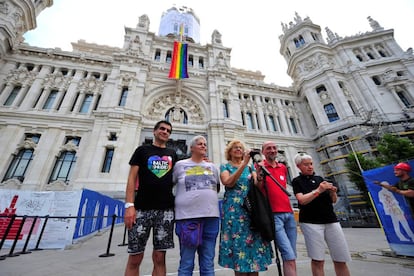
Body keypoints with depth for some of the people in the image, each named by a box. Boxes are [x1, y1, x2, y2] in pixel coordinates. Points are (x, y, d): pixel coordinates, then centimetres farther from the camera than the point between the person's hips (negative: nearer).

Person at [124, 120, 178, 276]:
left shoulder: (172, 154, 16)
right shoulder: (142, 150, 8)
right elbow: (132, 178, 1)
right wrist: (129, 205, -10)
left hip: (166, 209, 2)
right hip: (142, 208, -2)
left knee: (159, 257, 6)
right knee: (135, 258, 3)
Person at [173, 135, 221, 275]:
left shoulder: (212, 167, 13)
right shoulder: (180, 165, 3)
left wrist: (207, 197, 10)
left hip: (211, 216, 4)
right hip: (187, 216, -3)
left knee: (208, 264, 13)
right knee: (186, 264, 6)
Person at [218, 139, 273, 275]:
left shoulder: (250, 166, 15)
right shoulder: (225, 166, 5)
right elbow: (228, 183, -15)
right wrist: (244, 164, -21)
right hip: (234, 210, -3)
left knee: (254, 242, 2)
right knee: (238, 244, -3)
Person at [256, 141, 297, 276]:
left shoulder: (283, 167, 14)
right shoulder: (260, 166, -4)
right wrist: (259, 176, -27)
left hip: (289, 213, 6)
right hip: (273, 215, -6)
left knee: (291, 256, 11)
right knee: (289, 257, -9)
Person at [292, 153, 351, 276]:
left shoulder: (319, 178, 14)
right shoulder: (297, 181, -1)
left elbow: (333, 200, 16)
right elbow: (302, 200, -14)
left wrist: (333, 193, -5)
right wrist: (318, 190, -16)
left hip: (331, 220, 5)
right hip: (310, 222, -5)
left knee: (341, 259, 6)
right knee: (317, 260, 0)